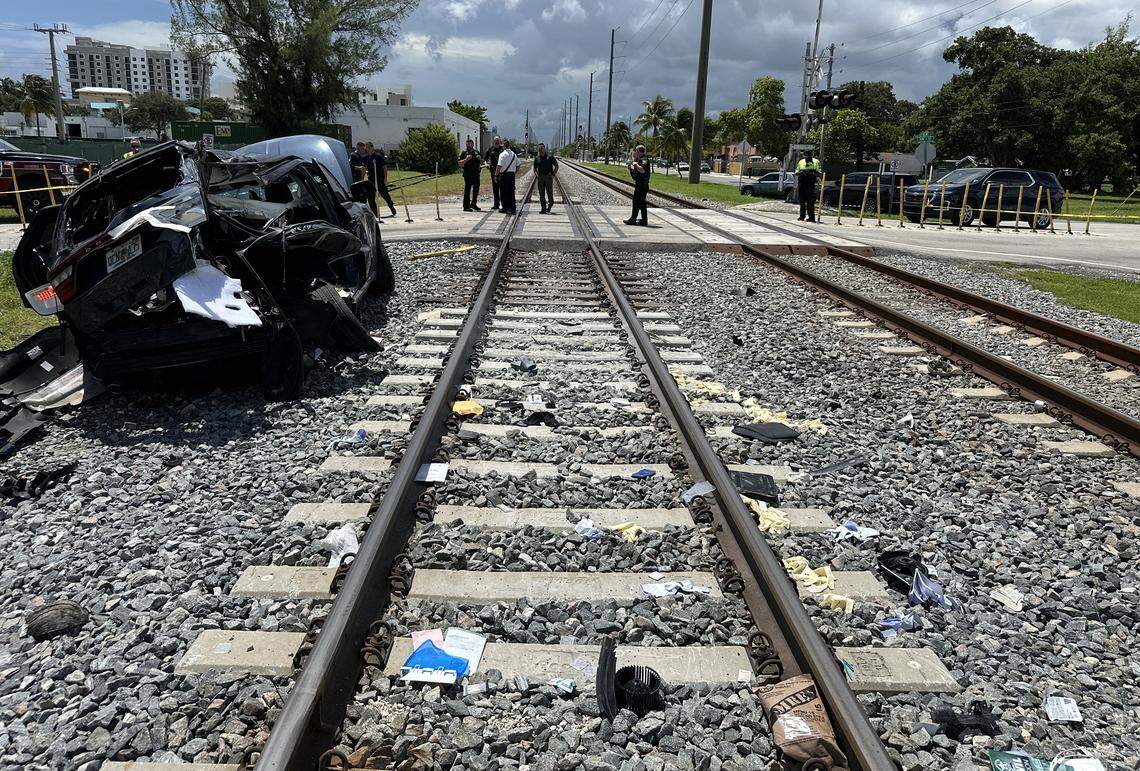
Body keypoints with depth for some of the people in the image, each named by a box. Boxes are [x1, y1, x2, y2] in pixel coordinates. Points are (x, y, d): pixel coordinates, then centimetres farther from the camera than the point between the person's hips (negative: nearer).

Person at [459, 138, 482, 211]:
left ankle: (474, 204, 24)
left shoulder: (476, 152, 17)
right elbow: (460, 163, -4)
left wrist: (480, 159, 2)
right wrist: (466, 159, -19)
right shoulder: (464, 153, 2)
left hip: (476, 173, 5)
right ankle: (466, 206, -4)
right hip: (468, 174, -5)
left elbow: (481, 162, 24)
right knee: (467, 190, -6)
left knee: (476, 189, 10)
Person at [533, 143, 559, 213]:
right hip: (540, 177, 3)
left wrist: (553, 174, -6)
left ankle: (550, 204, 29)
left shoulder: (550, 157, -1)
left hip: (549, 177, -3)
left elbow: (556, 166, 4)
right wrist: (536, 175, 1)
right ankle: (543, 209, 3)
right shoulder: (537, 158, 8)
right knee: (541, 194, 0)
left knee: (550, 193, 0)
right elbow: (535, 168, 18)